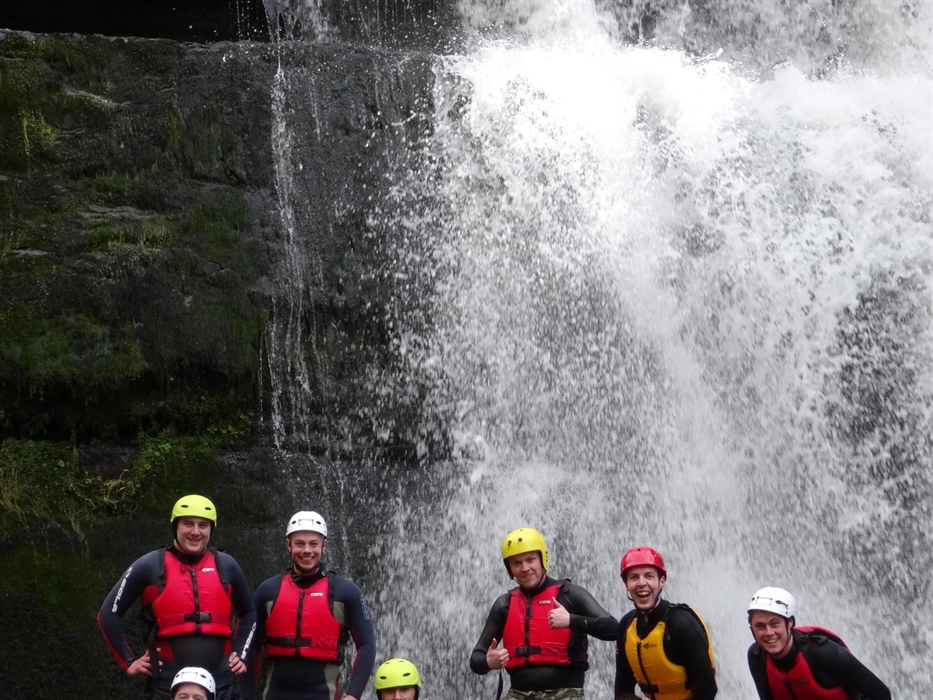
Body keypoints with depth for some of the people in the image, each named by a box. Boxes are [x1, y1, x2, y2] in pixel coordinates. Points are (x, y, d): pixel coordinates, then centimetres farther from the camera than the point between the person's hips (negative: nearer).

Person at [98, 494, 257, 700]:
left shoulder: (226, 566, 9)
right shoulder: (150, 566, 0)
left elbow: (248, 612, 24)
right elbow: (109, 613, 5)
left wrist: (241, 654, 13)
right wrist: (129, 661, 2)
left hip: (221, 682, 3)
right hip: (168, 682, -2)